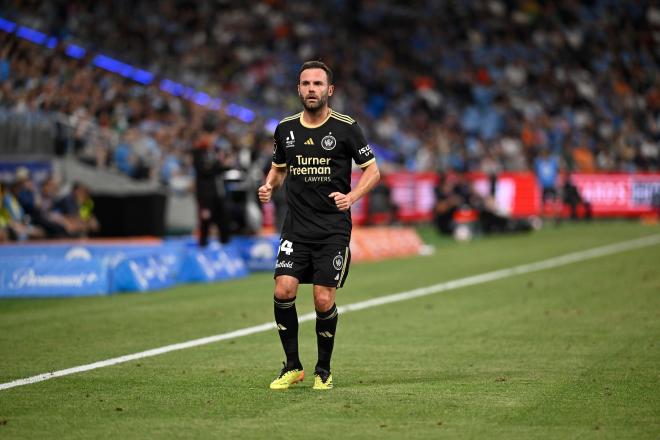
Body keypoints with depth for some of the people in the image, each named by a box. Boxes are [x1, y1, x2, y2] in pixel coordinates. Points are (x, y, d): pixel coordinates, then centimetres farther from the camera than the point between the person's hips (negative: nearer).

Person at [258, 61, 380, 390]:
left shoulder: (346, 128, -3)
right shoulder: (285, 129, 8)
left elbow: (372, 170, 0)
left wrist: (351, 196, -17)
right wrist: (269, 187, 1)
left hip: (333, 229, -3)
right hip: (295, 228, 3)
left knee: (323, 301, -6)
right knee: (283, 290, -13)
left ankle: (323, 371, 15)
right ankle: (292, 367, 3)